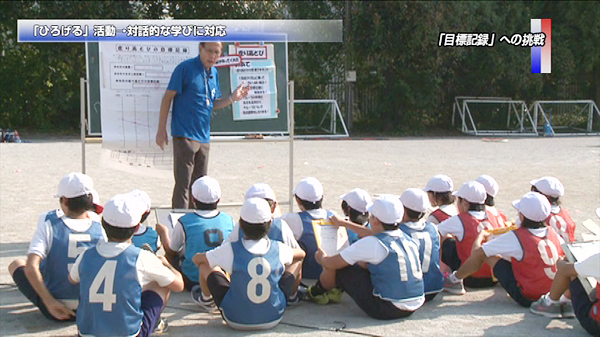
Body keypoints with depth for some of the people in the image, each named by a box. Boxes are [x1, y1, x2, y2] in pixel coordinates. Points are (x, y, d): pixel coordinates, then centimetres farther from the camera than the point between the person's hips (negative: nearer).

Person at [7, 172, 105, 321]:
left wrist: (49, 302, -19)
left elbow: (31, 268, -23)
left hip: (54, 309, -3)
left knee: (16, 264, 23)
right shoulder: (99, 227, -10)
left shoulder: (49, 223, -15)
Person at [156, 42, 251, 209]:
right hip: (184, 136, -7)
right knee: (183, 183, -7)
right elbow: (168, 97, -8)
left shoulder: (214, 73, 11)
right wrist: (161, 130, -11)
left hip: (204, 137, 7)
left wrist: (232, 98, -2)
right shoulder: (185, 68, -9)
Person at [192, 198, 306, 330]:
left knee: (206, 266, 16)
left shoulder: (230, 250, -16)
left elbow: (196, 259, 2)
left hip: (237, 322, -1)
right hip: (273, 319, 2)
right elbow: (301, 254, 15)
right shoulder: (278, 249, -9)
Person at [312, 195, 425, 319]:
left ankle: (317, 292, 32)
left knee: (340, 269, 5)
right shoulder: (409, 240, 5)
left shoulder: (371, 244, -15)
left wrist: (322, 258, 19)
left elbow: (331, 264, -6)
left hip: (386, 311, -7)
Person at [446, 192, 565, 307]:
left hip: (526, 298, -6)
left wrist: (481, 234, 14)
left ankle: (455, 279, 23)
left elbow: (477, 251, -10)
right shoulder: (552, 233, -3)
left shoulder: (515, 238, -17)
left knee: (487, 254, 3)